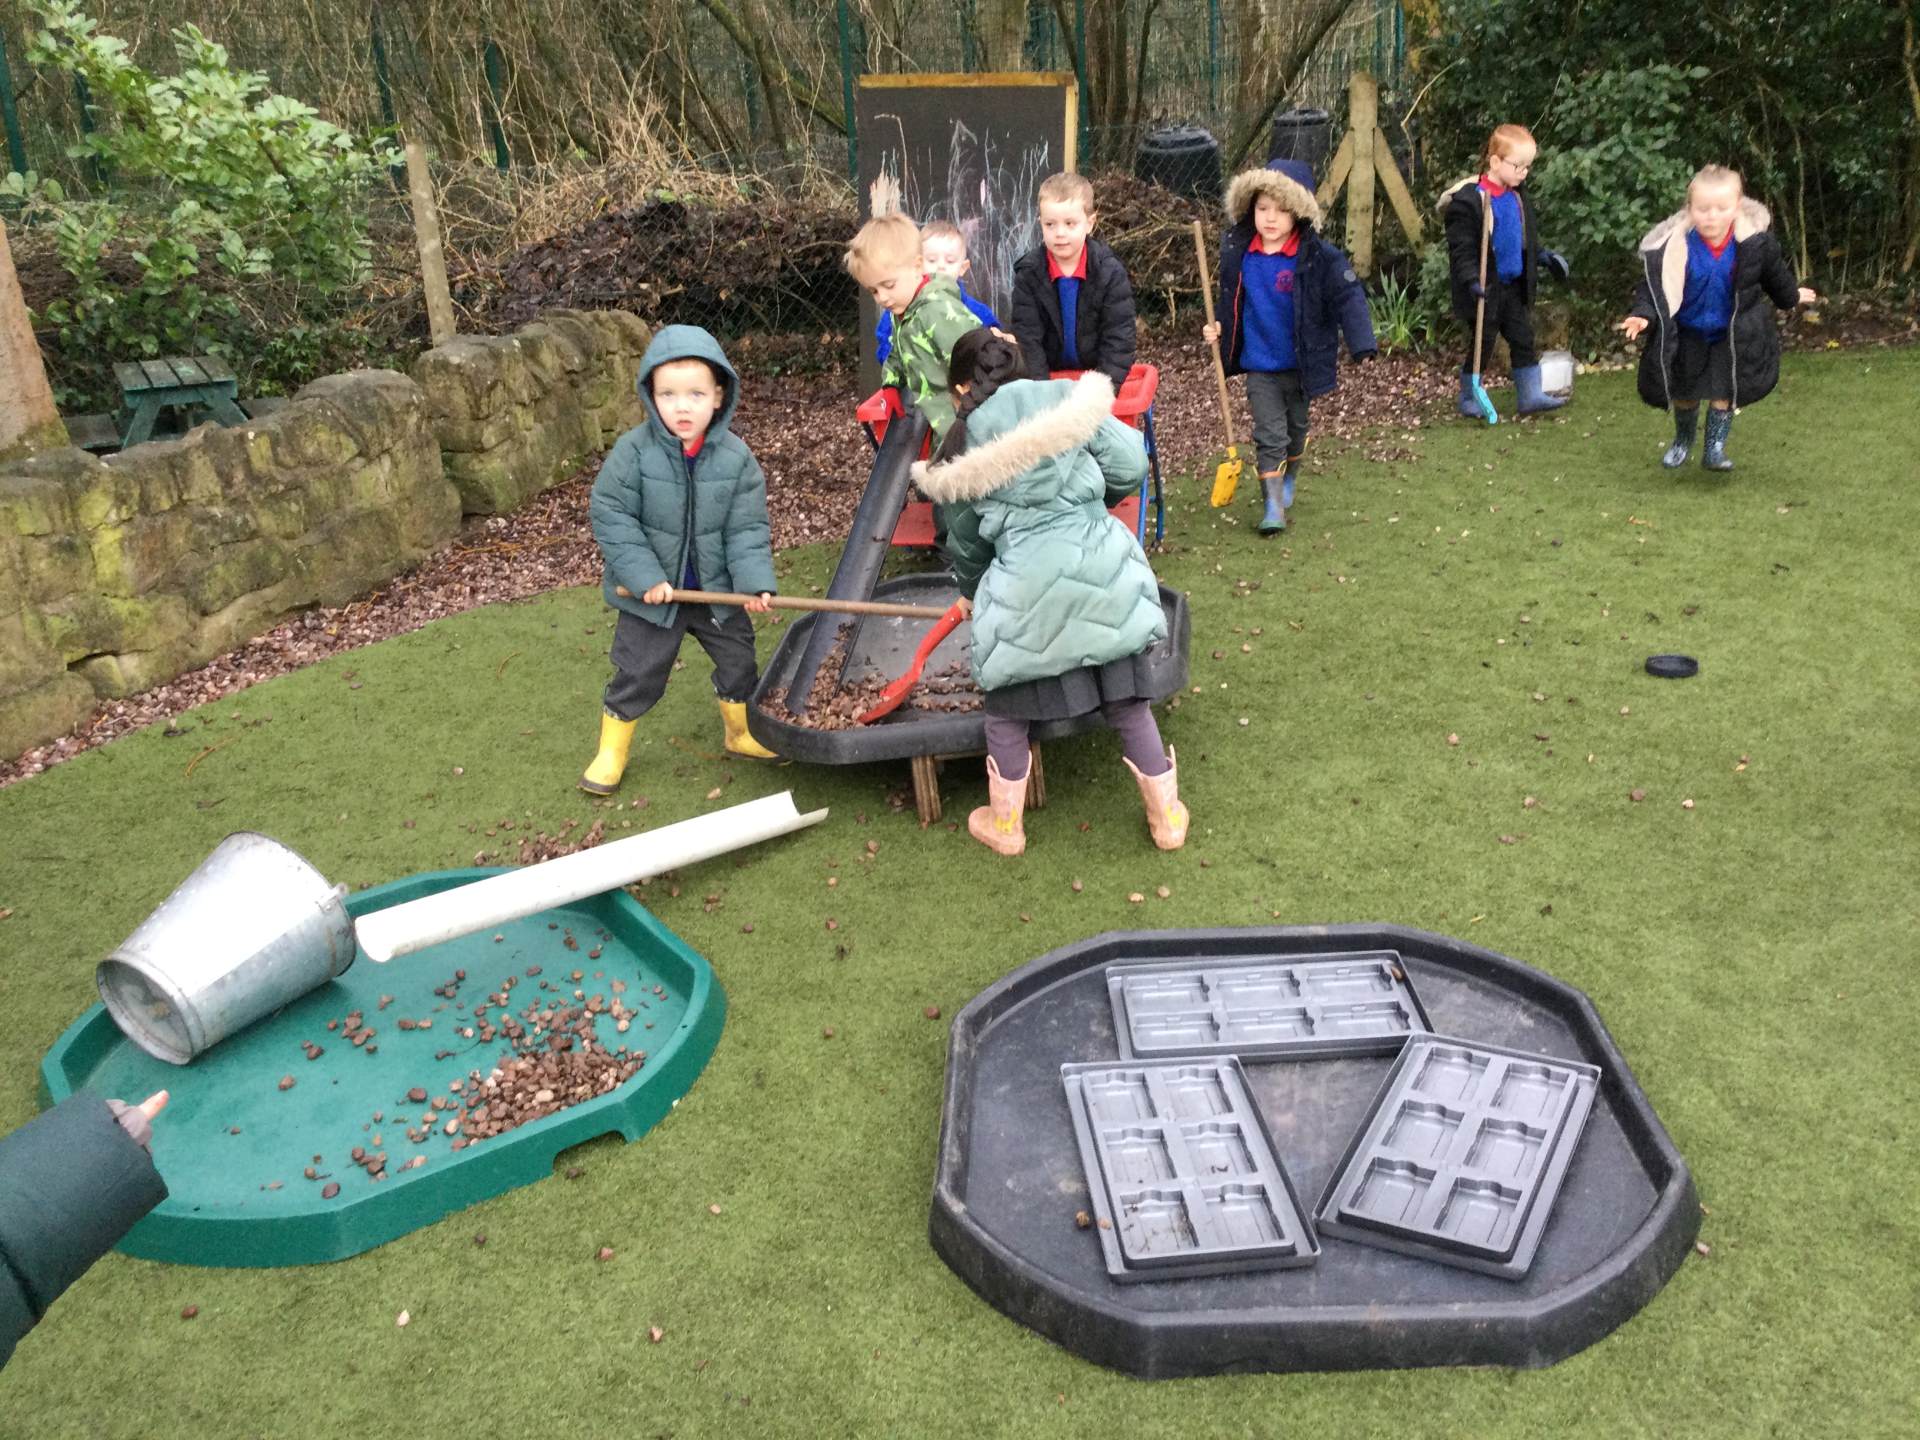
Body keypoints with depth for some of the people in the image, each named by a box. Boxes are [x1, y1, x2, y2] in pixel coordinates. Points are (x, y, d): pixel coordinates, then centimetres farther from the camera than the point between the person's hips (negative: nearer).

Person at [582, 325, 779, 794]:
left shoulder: (735, 456, -12)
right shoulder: (633, 450, -19)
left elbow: (746, 527, -9)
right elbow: (611, 517, -15)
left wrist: (754, 581, -21)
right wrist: (645, 577, -20)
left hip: (717, 589, 3)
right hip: (651, 593, -2)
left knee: (738, 661, 17)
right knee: (637, 674, 7)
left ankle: (743, 732, 41)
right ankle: (612, 752, 27)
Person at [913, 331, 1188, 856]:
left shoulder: (961, 452, 8)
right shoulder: (1066, 398, 6)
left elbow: (965, 541, 19)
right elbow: (1130, 464, 0)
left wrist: (970, 591, 40)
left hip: (1025, 590, -1)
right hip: (1102, 568, 1)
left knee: (1008, 708, 19)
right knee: (1126, 701, 16)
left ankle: (1004, 825, 31)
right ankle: (1167, 817, 26)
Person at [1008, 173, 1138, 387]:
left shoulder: (1110, 271, -11)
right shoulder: (1028, 273, -9)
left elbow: (1119, 336, -12)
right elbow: (1027, 338, -12)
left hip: (1097, 374, 0)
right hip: (1048, 376, 1)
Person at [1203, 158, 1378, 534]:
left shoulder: (1319, 257, -17)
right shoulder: (1237, 252, -6)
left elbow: (1349, 299, -18)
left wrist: (1363, 346, -27)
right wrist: (1219, 328, 0)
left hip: (1300, 364, 0)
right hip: (1259, 366, 1)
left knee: (1296, 428, 20)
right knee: (1269, 434, -4)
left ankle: (1287, 481, 44)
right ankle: (1273, 507, -3)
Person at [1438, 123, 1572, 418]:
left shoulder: (1517, 197, 7)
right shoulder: (1468, 200, -17)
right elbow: (1460, 249, -20)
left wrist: (1541, 256, 8)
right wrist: (1471, 281, -28)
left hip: (1514, 286, 7)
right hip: (1485, 288, -7)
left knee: (1524, 339, 8)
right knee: (1482, 344, 4)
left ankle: (1531, 396, 14)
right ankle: (1469, 398, 20)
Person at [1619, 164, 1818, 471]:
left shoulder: (1755, 242, -17)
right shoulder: (1673, 245, -25)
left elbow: (1775, 273, 3)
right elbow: (1652, 284, -17)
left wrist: (1792, 296, 20)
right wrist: (1643, 314, -34)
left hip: (1734, 334, 0)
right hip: (1688, 334, 0)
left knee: (1724, 391, -2)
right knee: (1684, 392, 14)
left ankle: (1715, 447, 13)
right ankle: (1682, 441, 39)